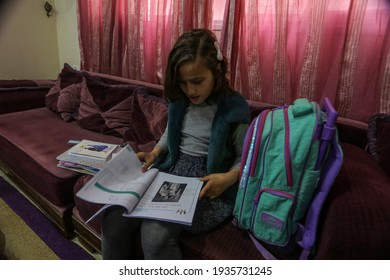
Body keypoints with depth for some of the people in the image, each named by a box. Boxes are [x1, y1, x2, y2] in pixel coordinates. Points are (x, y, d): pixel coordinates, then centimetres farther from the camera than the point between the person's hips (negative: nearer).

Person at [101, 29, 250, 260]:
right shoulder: (178, 100, 4)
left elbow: (244, 156, -4)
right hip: (169, 173, 5)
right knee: (113, 220, -12)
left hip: (207, 186, -5)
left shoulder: (234, 108, -10)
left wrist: (228, 178, -23)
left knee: (155, 234, -27)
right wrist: (154, 153, 2)